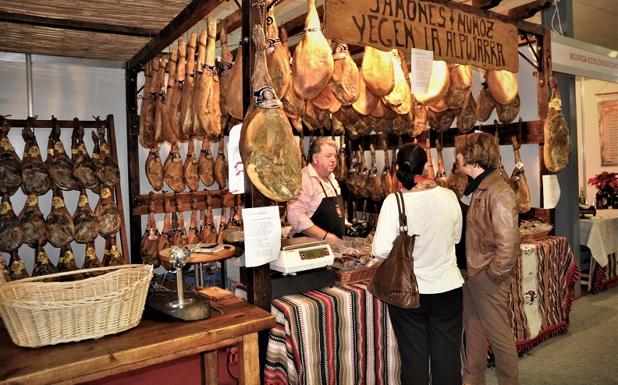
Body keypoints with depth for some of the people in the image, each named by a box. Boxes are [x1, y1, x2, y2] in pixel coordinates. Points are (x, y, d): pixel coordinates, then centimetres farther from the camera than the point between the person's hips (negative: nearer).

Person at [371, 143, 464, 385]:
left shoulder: (394, 202, -16)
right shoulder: (448, 196, -6)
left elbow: (381, 250, -17)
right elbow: (456, 237, 8)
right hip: (448, 289, 3)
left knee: (414, 360, 13)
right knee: (448, 359, 16)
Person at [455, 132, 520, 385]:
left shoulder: (499, 192, -21)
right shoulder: (474, 187, 7)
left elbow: (508, 244, -24)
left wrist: (491, 275, -16)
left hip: (487, 278, -9)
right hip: (470, 272, 9)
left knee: (499, 335, 9)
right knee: (473, 330, 21)